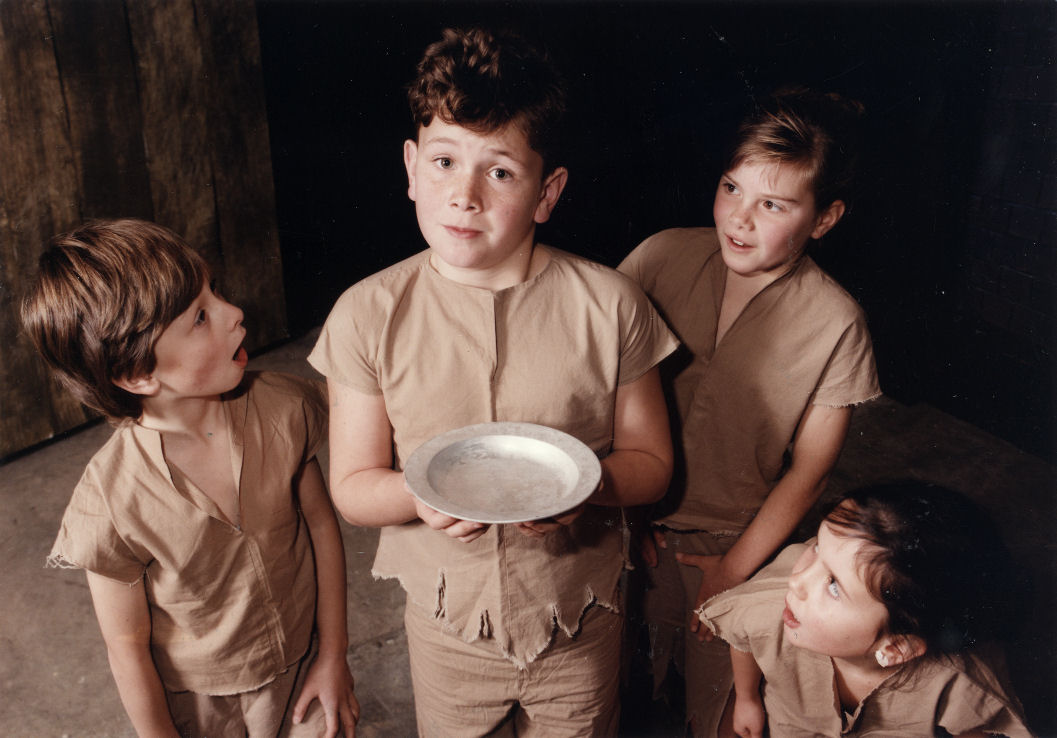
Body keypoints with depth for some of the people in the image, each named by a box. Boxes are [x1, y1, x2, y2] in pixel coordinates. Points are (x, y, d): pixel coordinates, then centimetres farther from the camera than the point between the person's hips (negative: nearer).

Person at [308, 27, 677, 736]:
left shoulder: (610, 306, -15)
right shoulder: (368, 315, -14)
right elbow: (351, 486, -8)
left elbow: (651, 463, -6)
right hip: (448, 624, 1)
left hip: (581, 624, 0)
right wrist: (421, 491, -29)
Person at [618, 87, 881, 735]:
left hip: (742, 543, -1)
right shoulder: (664, 256, -13)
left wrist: (731, 572, -5)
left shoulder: (836, 324, -16)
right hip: (638, 526, 2)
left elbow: (807, 474, -9)